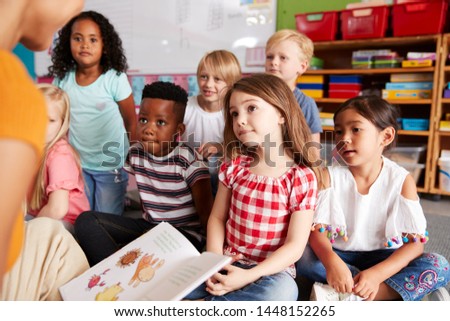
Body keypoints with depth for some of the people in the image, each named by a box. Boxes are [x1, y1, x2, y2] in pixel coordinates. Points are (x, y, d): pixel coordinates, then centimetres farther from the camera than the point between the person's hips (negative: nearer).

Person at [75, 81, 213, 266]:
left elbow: (206, 211, -15)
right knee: (86, 221, -9)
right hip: (149, 226, 6)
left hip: (185, 232, -6)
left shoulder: (189, 160, -16)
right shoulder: (136, 153, 0)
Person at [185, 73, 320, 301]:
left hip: (271, 269, -2)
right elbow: (217, 218, 5)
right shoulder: (234, 165, 0)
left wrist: (249, 276, -22)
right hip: (227, 263, 2)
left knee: (281, 293, -36)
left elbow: (295, 246, -13)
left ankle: (207, 303, -17)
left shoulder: (302, 178, -11)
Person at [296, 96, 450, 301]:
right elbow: (317, 230, -15)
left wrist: (376, 274, -31)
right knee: (303, 257, -28)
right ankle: (391, 293, -19)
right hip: (339, 255, 0)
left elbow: (415, 243, -14)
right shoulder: (329, 176, -10)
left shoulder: (402, 180, -11)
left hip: (383, 258, 0)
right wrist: (331, 261, -37)